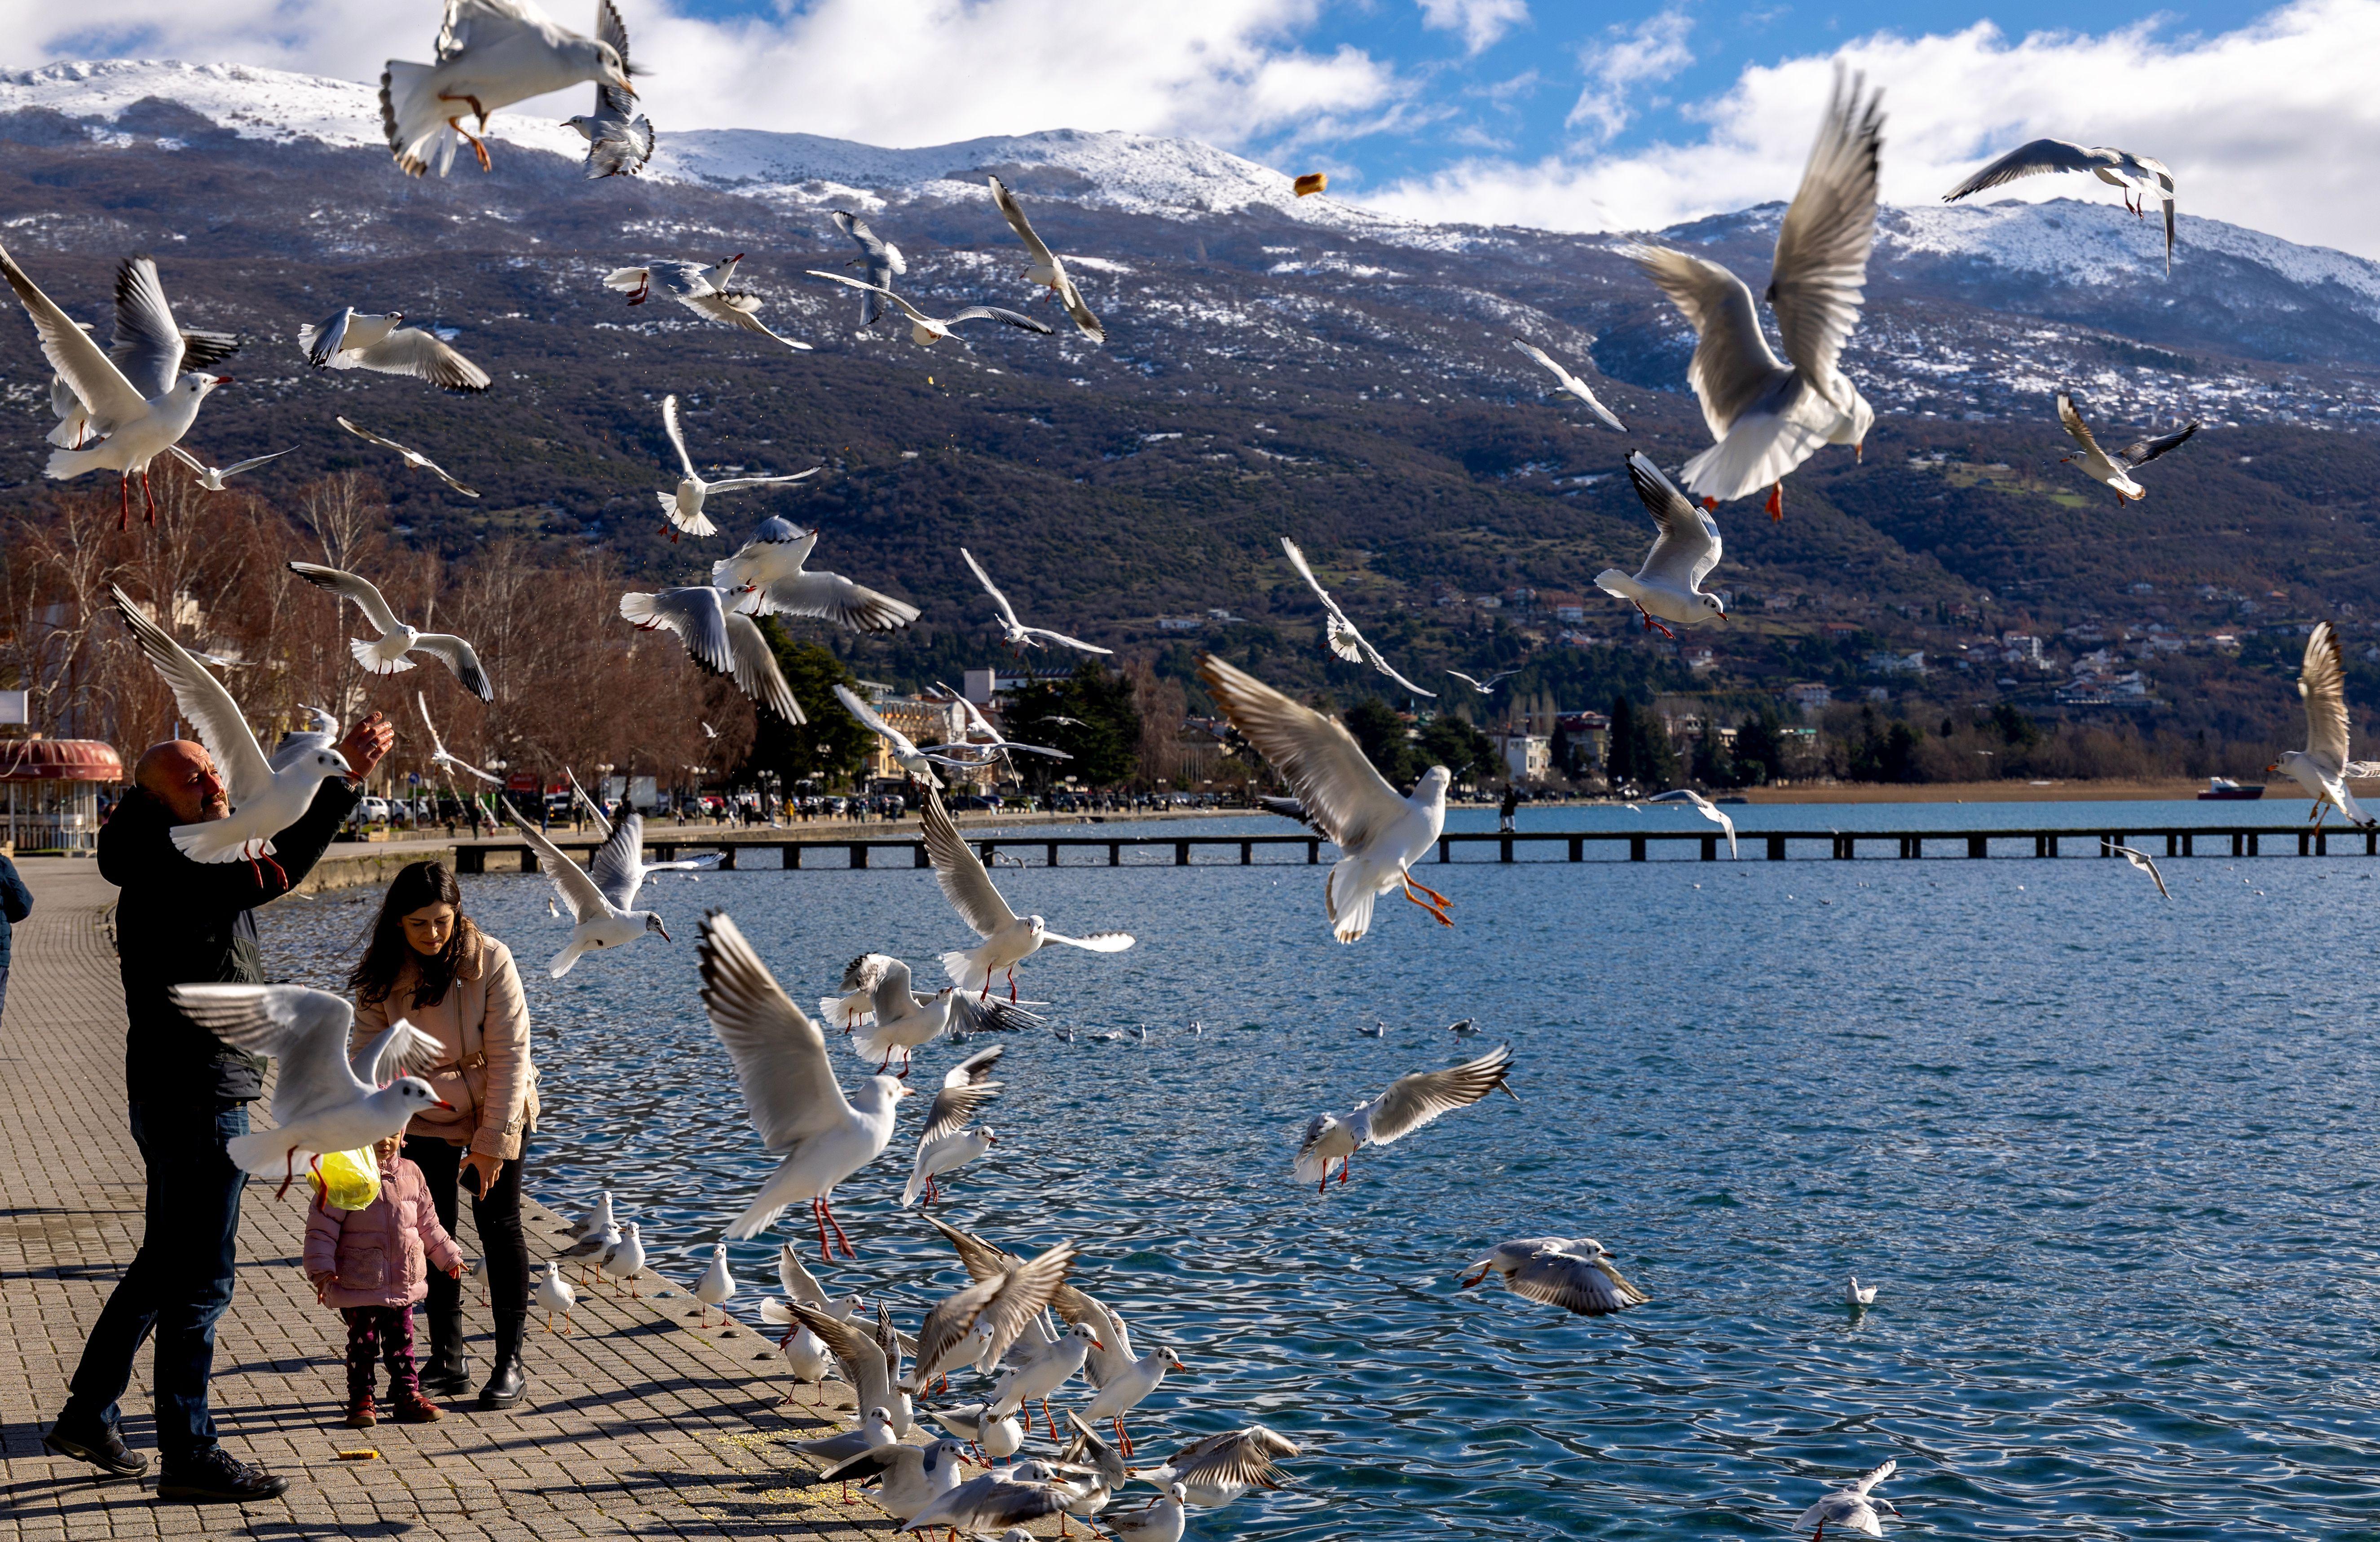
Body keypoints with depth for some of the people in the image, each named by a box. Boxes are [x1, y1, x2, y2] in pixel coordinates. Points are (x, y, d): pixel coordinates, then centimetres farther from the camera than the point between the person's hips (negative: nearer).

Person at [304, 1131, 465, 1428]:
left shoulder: (411, 1174, 5)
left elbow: (427, 1222, 18)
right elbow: (322, 1225, -12)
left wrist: (449, 1256, 23)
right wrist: (322, 1270, -20)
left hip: (405, 1280, 5)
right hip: (360, 1280, -5)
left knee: (402, 1340, 12)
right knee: (363, 1341, 3)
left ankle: (407, 1395, 21)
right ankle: (361, 1399, 15)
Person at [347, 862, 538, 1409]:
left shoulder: (490, 960, -21)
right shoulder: (380, 974, -13)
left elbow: (509, 1055, -19)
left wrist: (491, 1143, -19)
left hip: (497, 1109, -3)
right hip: (425, 1117, 3)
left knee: (499, 1226, -2)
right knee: (432, 1232, 5)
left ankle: (511, 1363, 5)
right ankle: (448, 1361, 15)